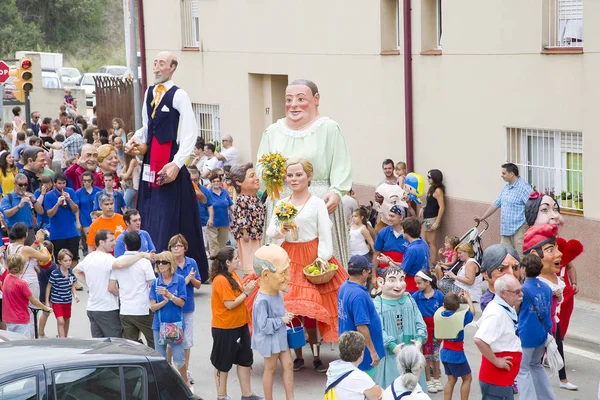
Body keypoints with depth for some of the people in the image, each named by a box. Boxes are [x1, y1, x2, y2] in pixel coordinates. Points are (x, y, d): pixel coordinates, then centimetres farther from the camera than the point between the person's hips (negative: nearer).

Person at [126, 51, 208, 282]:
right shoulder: (149, 93, 12)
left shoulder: (178, 95, -9)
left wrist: (177, 164, -21)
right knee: (147, 215, 8)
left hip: (168, 163, -7)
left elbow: (191, 132, -14)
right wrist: (135, 141, 2)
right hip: (150, 161, 7)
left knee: (168, 217, -5)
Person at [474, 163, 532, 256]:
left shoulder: (523, 187, -12)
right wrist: (482, 218, 27)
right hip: (506, 229, 9)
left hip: (519, 230, -9)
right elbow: (496, 204, 25)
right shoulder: (506, 187, 16)